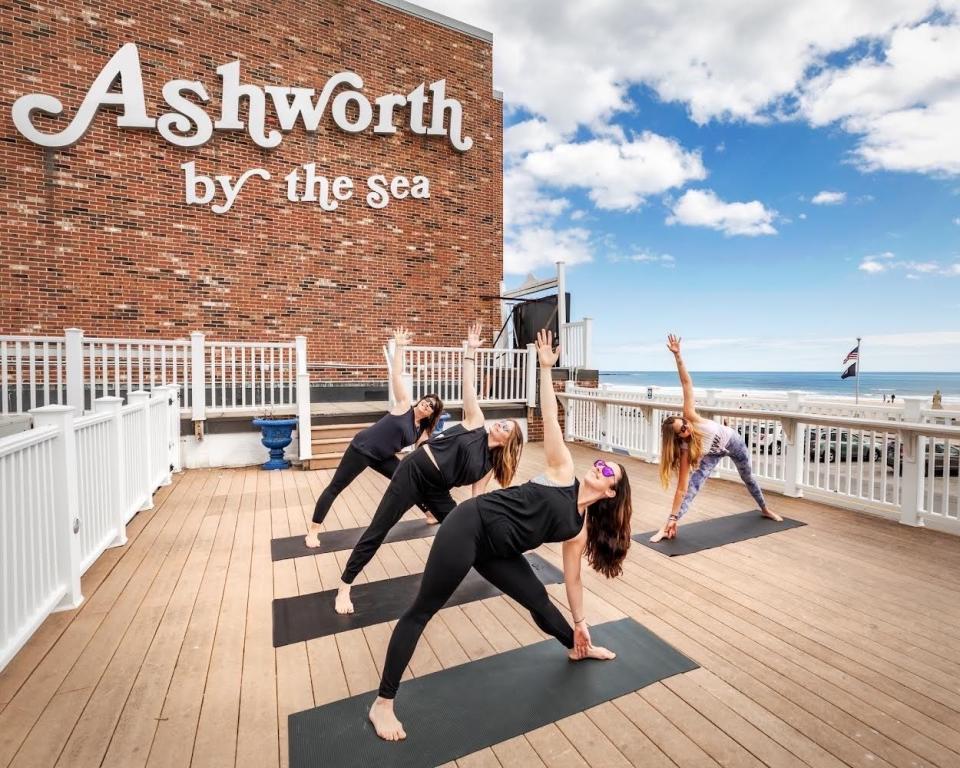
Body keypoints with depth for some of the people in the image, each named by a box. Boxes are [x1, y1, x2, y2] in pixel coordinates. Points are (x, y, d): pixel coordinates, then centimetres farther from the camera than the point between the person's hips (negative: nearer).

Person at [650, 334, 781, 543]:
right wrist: (673, 517, -37)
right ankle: (668, 527, -20)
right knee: (693, 486, -21)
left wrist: (677, 355, -48)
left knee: (748, 477, 25)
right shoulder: (684, 449, -34)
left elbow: (686, 382, -37)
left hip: (733, 441, 3)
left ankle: (765, 509, 54)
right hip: (713, 453, -2)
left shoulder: (690, 416, -36)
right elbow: (682, 487, -33)